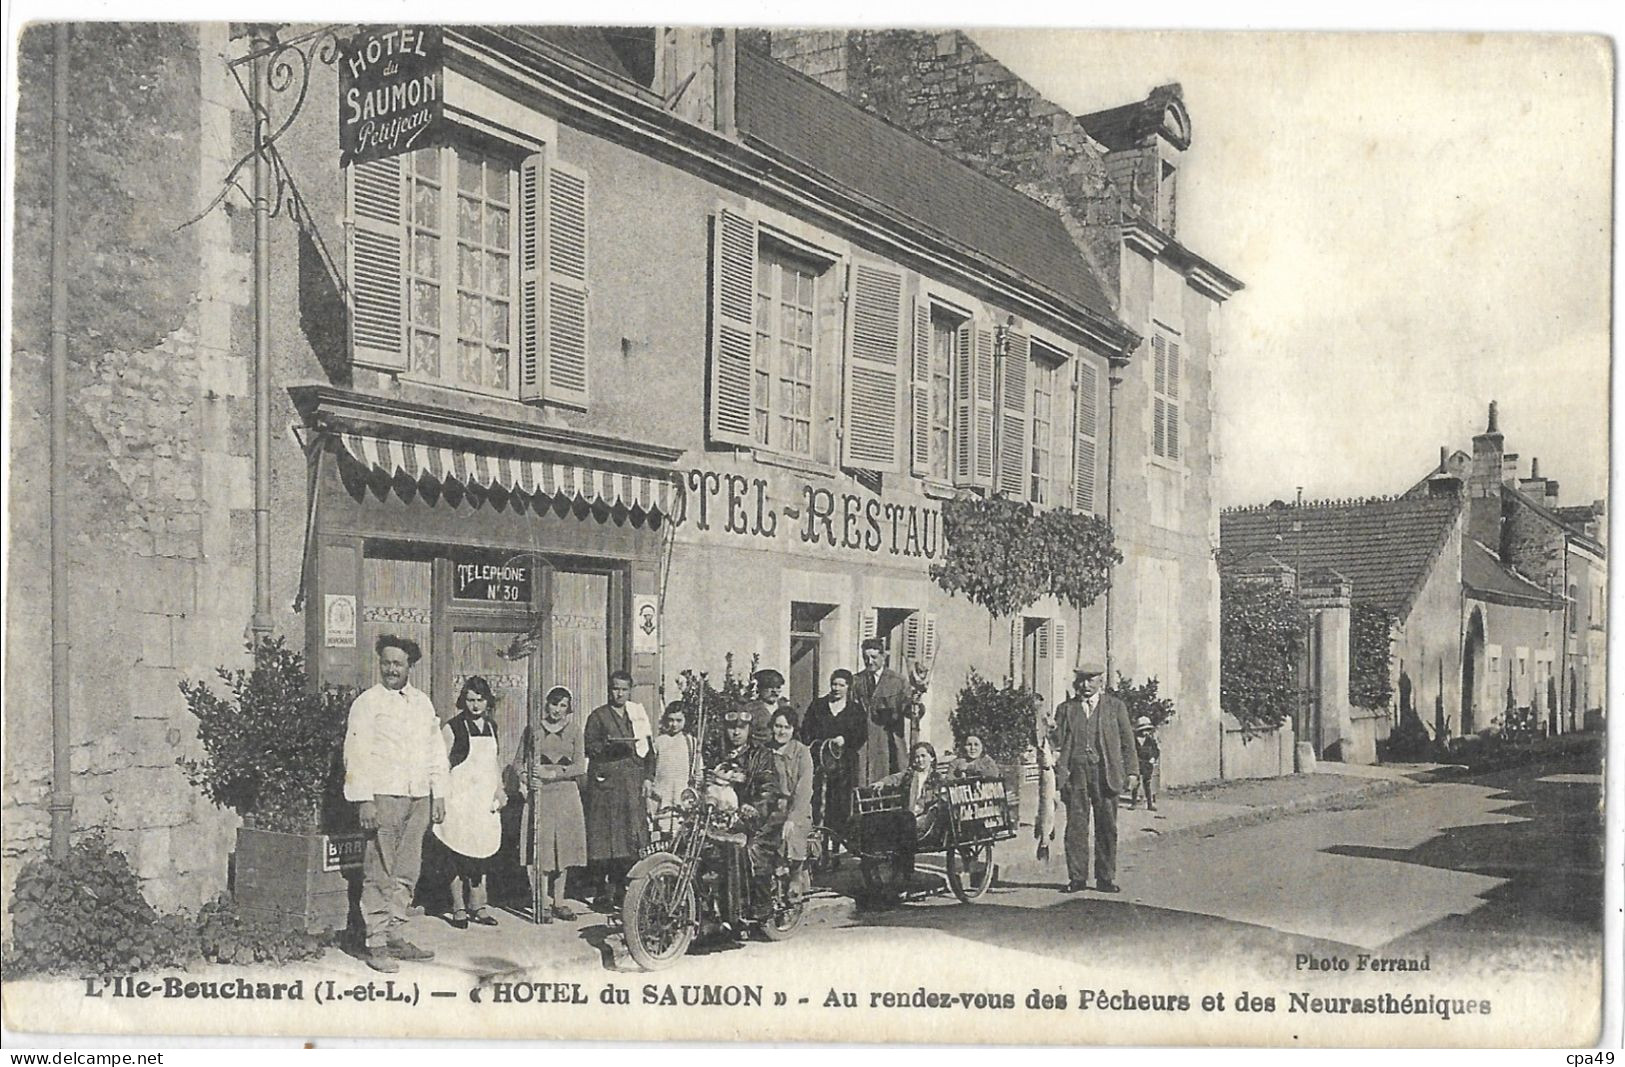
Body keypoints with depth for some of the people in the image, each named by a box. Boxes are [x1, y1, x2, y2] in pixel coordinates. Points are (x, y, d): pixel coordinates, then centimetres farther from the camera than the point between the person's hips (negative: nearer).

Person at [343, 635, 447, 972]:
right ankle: (375, 942, 0)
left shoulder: (422, 702, 16)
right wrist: (364, 801, -12)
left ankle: (394, 935, 16)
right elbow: (356, 755, -5)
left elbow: (436, 750, 19)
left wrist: (439, 795, 13)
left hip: (418, 797, 5)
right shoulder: (367, 703, 0)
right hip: (383, 795, -5)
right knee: (379, 873, -5)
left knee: (407, 872, 8)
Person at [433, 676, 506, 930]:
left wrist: (499, 788, 12)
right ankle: (459, 909, 4)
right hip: (460, 798, -5)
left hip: (486, 799, 5)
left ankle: (478, 906, 15)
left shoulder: (491, 726, 11)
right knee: (459, 854, -4)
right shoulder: (453, 727, -6)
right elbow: (442, 763, -7)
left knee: (482, 852, 7)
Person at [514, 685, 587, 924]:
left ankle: (559, 901, 15)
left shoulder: (574, 731, 7)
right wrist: (525, 780, -11)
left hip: (566, 794, 1)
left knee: (564, 848, 4)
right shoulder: (534, 730, 6)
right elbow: (518, 761, 7)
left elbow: (580, 767, 1)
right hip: (539, 794, -1)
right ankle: (542, 904, 1)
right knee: (542, 848, -5)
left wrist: (554, 773, -12)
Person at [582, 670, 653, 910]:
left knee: (632, 835, -1)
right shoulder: (598, 716, 7)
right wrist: (607, 745, -17)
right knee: (606, 835, -7)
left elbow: (648, 747, 16)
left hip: (633, 782, 3)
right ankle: (607, 891, -2)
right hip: (605, 782, -3)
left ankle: (622, 886, 7)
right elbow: (588, 746, 1)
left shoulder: (638, 714, 17)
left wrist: (647, 777, 8)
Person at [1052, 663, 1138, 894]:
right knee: (1076, 826, 0)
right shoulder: (1066, 709, 12)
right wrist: (1059, 771, -5)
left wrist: (1131, 770, 2)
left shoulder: (1115, 706, 11)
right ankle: (1077, 878, 7)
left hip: (1105, 774, 0)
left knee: (1107, 827, 2)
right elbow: (1058, 742, 8)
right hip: (1075, 773, 0)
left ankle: (1106, 879, 11)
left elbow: (1127, 740, 10)